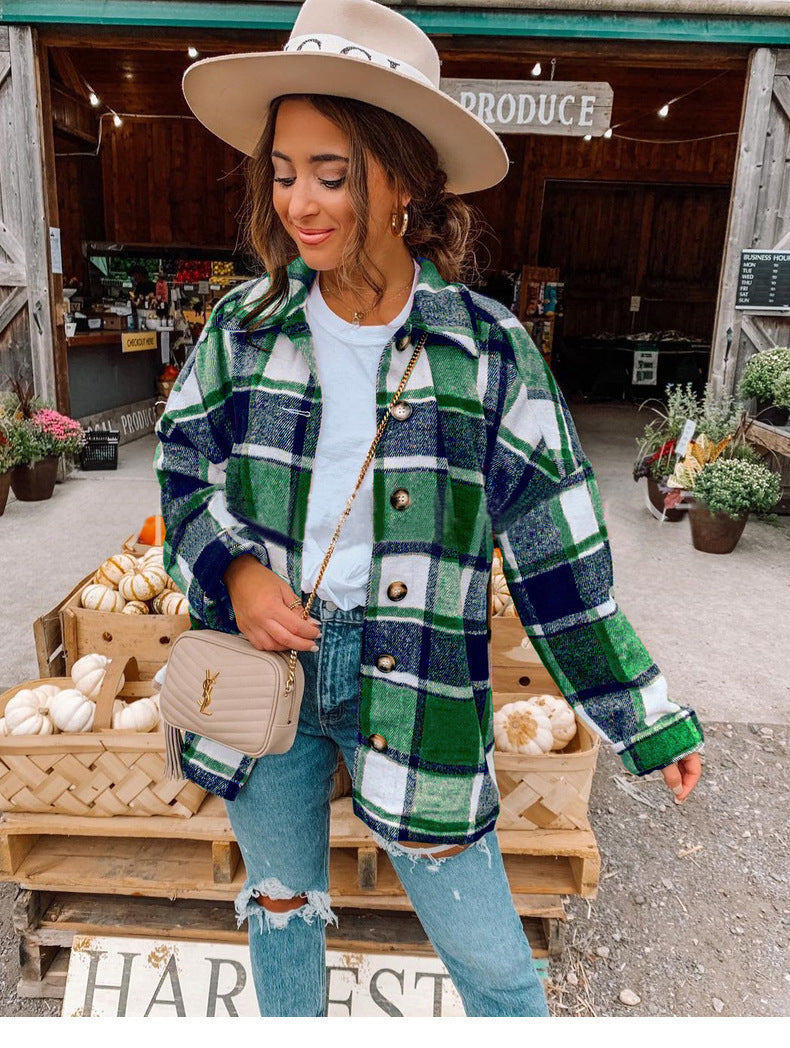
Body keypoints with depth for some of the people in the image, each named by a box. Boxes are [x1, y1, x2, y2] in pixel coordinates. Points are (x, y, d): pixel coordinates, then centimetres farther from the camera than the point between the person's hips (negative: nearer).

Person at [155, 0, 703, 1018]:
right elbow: (182, 472, 9)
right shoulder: (244, 326, -3)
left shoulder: (488, 350, -10)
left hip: (416, 687, -2)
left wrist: (651, 722, -1)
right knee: (280, 904, 26)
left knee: (489, 954, 12)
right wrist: (230, 569, -12)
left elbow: (556, 556, -6)